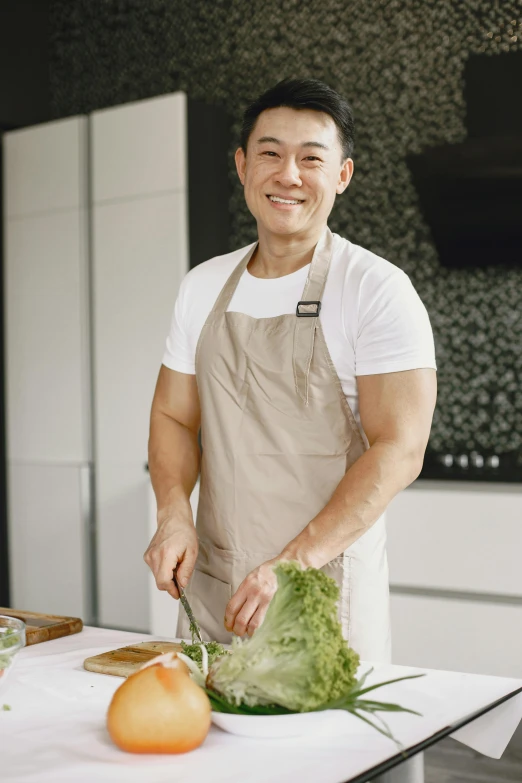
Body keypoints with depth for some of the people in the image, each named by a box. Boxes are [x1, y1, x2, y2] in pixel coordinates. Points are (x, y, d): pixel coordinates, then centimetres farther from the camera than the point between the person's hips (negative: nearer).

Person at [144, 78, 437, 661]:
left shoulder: (377, 289, -9)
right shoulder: (202, 287, 7)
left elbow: (399, 450, -15)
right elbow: (174, 416, 12)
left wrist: (295, 561, -24)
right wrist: (174, 514, -7)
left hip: (327, 591, -4)